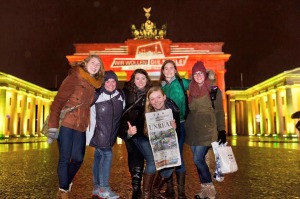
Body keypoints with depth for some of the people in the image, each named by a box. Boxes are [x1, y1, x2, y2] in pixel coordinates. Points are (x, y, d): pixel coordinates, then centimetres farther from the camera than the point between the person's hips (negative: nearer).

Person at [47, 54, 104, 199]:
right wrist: (53, 125, -18)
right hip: (65, 123, -5)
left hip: (80, 126, 6)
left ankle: (67, 183, 31)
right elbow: (59, 99, -12)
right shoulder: (74, 77, -6)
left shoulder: (94, 85, 14)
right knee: (65, 158, 0)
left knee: (78, 158, 3)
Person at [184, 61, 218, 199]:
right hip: (192, 129, 5)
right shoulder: (192, 89, 11)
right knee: (198, 160, 8)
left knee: (198, 159, -10)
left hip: (206, 128, -5)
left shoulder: (212, 89, -3)